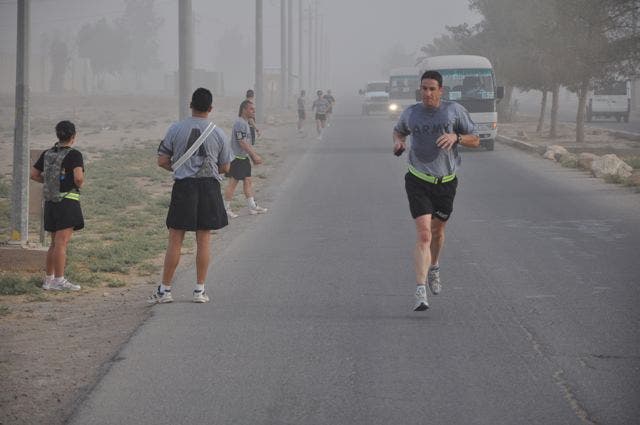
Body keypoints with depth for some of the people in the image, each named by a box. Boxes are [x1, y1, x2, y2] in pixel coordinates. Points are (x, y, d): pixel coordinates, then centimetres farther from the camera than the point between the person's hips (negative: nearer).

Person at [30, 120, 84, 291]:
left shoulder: (47, 154, 9)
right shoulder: (74, 155, -10)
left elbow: (34, 174, 12)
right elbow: (79, 177, -23)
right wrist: (80, 184, -2)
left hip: (50, 201, 7)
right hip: (68, 200, -7)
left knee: (55, 242, 15)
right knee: (62, 242, -8)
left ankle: (48, 279, 18)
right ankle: (59, 281, -9)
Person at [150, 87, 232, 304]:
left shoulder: (176, 129, -2)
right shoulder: (218, 134, 0)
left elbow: (162, 161, 0)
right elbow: (225, 167, 7)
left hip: (183, 186, 0)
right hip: (209, 186, 0)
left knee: (175, 240, 4)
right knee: (203, 240, 7)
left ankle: (165, 290, 6)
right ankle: (200, 290, 9)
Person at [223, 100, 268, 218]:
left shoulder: (246, 123, 14)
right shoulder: (239, 123, -19)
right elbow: (242, 143, -23)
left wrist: (253, 156, 17)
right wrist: (255, 156, -19)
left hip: (244, 157, 10)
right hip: (237, 158, -10)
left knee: (248, 181, 13)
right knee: (233, 183, -4)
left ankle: (252, 207, 18)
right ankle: (226, 209, 3)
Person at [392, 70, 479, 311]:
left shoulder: (455, 111, -3)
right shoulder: (410, 114, 0)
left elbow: (475, 141, 2)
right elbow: (398, 131, 22)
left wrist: (456, 137, -18)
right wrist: (398, 142, -1)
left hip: (446, 182, 1)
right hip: (418, 181, -1)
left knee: (437, 230, 18)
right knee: (423, 235, -15)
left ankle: (434, 269, 49)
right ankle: (420, 291, -19)